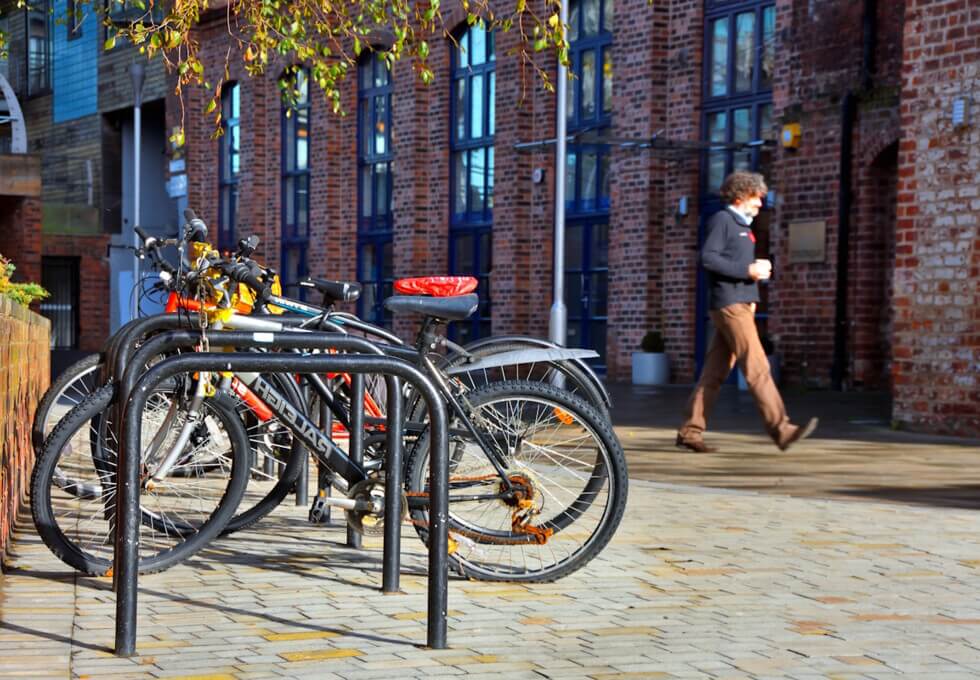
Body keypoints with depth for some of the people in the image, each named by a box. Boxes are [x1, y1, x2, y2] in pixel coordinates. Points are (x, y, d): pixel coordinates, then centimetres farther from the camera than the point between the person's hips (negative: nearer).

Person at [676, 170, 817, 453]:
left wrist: (754, 284, 6)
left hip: (740, 304, 9)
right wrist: (748, 270, -18)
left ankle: (690, 432, 9)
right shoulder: (721, 220, -5)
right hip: (729, 304, -9)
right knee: (757, 368, -13)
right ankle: (781, 429, -16)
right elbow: (708, 258, -16)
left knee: (715, 373, 7)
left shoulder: (742, 225, 22)